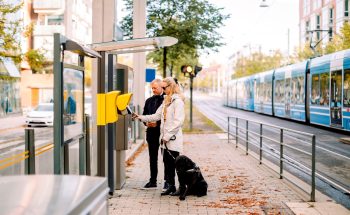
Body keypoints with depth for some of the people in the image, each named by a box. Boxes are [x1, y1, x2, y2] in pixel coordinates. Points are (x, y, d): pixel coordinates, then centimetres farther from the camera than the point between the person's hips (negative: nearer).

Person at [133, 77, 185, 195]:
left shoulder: (178, 101, -12)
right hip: (165, 138, 9)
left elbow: (178, 121, -18)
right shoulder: (166, 101, 16)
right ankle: (171, 186, 18)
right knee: (167, 163, 10)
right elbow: (156, 116, 18)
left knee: (176, 163, -4)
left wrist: (167, 136, -18)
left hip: (173, 139, -8)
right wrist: (140, 117, 10)